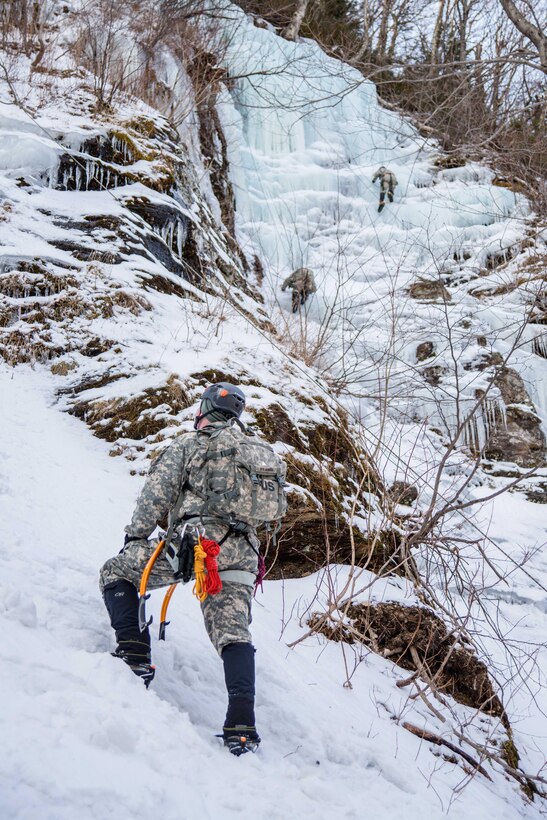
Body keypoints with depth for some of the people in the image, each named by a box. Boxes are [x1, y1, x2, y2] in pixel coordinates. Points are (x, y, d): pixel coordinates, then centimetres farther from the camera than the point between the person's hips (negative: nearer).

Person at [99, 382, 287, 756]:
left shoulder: (190, 443, 5)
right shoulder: (263, 451, 22)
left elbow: (157, 492, -1)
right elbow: (274, 509, 24)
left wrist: (135, 535, 8)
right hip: (241, 554, 5)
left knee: (116, 572, 13)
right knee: (234, 635, 3)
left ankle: (135, 656, 1)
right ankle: (242, 726, -10)